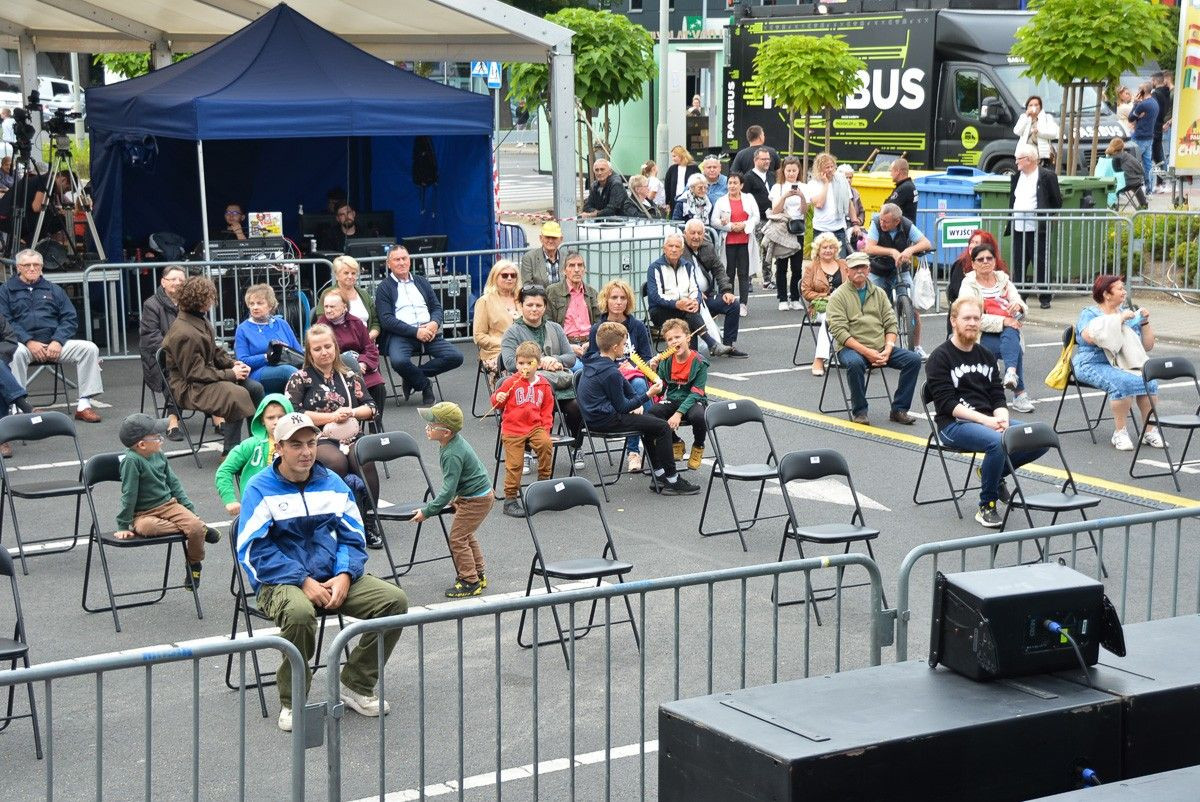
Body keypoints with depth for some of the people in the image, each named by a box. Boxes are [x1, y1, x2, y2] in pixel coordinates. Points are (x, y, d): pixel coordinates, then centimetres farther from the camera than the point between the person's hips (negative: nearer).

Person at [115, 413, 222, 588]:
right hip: (143, 514, -5)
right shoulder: (131, 460, -18)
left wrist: (189, 508, 12)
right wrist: (123, 526, -11)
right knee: (147, 527, -39)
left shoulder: (159, 455, 3)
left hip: (169, 504, 5)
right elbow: (129, 494, -15)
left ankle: (194, 564, 8)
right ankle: (201, 529, -22)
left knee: (195, 526, -21)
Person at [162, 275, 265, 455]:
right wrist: (230, 374, -18)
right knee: (237, 395, -29)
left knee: (255, 388, -1)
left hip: (207, 376, 10)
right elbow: (195, 373, -23)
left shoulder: (201, 321, 7)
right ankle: (230, 451, -19)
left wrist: (233, 363, 0)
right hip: (188, 388, -10)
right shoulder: (184, 334, -24)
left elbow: (215, 351, 19)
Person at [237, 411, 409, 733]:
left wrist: (344, 576, -9)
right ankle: (292, 702, -16)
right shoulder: (260, 488, -4)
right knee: (300, 612, -39)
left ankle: (355, 686, 2)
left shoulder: (332, 483, 10)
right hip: (279, 582, -5)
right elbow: (255, 550, -11)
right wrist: (304, 582, -19)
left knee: (395, 600, -13)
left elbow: (352, 537, 12)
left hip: (332, 578, 5)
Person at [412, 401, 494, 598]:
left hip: (476, 500, -10)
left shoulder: (453, 455, -30)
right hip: (480, 494, 10)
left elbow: (448, 489, -28)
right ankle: (477, 575, 34)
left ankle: (469, 582, 7)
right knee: (466, 535, 23)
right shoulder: (454, 442, 0)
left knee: (457, 538, -3)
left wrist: (427, 512, -24)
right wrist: (456, 496, 21)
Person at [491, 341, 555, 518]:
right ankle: (510, 499, 4)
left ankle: (544, 482, -9)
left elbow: (547, 409, 13)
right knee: (514, 464, -7)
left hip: (535, 427, 2)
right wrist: (498, 398, -17)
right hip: (512, 429, -2)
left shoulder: (543, 385, 8)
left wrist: (546, 428, 1)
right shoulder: (511, 382, 0)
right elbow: (497, 402, 6)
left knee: (546, 444, -27)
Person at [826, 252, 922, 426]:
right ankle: (859, 411, -17)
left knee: (914, 359, -14)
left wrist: (888, 349, -8)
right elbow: (839, 331, -10)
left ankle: (899, 410, -6)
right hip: (851, 348, -5)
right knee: (855, 363, -39)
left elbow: (891, 324, 11)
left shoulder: (879, 293, 16)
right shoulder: (838, 296, 0)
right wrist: (866, 352, -19)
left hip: (881, 348, 5)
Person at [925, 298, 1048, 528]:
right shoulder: (940, 357, -3)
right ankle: (986, 506, -16)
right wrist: (985, 420, -22)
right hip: (953, 424, -6)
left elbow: (998, 397, 13)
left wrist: (1002, 419, -11)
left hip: (988, 420, 6)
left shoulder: (986, 356, 18)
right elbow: (946, 403, -12)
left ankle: (991, 472, 9)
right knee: (998, 442, -35)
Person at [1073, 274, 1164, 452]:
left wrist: (1145, 322, 6)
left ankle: (1149, 431, -17)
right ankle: (1119, 433, -24)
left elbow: (1148, 346, 20)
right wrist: (1119, 319, -16)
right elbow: (1090, 337, -20)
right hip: (1094, 365, -5)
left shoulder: (1129, 314, 20)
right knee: (1122, 382, -34)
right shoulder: (1089, 314, 4)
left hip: (1124, 365, 5)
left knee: (1150, 381, -25)